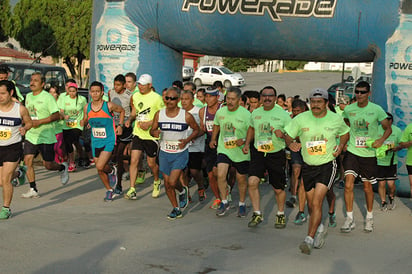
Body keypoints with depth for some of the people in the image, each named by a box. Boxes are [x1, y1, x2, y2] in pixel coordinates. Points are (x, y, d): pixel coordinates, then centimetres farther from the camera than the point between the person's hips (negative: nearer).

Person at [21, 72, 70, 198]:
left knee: (48, 165, -1)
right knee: (28, 160, -6)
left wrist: (39, 122, -21)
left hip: (46, 137, -6)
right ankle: (33, 190, 3)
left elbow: (57, 115, -15)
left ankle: (63, 167, 32)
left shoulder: (47, 97, -10)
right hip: (30, 135, 6)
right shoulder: (28, 96, 11)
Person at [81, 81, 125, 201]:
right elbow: (85, 119, 15)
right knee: (100, 171, 10)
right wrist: (83, 122, -8)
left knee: (100, 166, -20)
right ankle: (109, 191, 31)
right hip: (95, 141, 5)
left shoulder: (108, 105, -12)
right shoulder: (87, 107, -1)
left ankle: (111, 171, 12)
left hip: (109, 140, -5)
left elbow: (122, 111, 6)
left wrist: (120, 125, -2)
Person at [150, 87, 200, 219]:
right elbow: (152, 130, 7)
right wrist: (154, 132, -17)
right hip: (164, 153, 4)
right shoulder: (159, 114, -2)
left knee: (172, 182, -15)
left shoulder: (186, 116, -10)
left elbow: (196, 129, 2)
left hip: (180, 153, -4)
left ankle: (182, 191, 21)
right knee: (167, 184, 9)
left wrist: (186, 140, -14)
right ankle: (176, 209, 29)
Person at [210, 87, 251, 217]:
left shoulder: (245, 114, -13)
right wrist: (213, 139, 15)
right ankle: (224, 202, 6)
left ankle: (242, 204, 31)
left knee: (241, 179, 10)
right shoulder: (220, 112, 0)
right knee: (220, 175, -14)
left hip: (240, 152, -2)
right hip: (223, 149, 2)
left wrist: (244, 141, -26)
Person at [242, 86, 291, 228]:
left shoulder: (283, 115, -5)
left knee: (278, 189, 6)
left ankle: (281, 215, 29)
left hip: (276, 154, -2)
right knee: (252, 182, -15)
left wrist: (282, 134, -23)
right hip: (258, 152, 3)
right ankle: (257, 214, -1)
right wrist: (247, 144, 15)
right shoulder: (255, 113, 7)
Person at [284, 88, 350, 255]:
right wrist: (291, 144, -18)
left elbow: (345, 133, 16)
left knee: (316, 203, -17)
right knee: (311, 205, 11)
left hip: (327, 165, -2)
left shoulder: (335, 119, -3)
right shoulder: (301, 119, -4)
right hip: (308, 166, 3)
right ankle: (320, 229, 40)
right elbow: (288, 136, 4)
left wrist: (341, 145, -2)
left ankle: (309, 239, -14)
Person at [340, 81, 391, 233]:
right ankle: (349, 219, -1)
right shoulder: (348, 109, 0)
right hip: (352, 152, 1)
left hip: (369, 153, -1)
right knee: (348, 184, -12)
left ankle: (369, 218, 30)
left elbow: (388, 129, 1)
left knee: (367, 187, 10)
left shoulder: (376, 110, -7)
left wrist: (381, 140, -18)